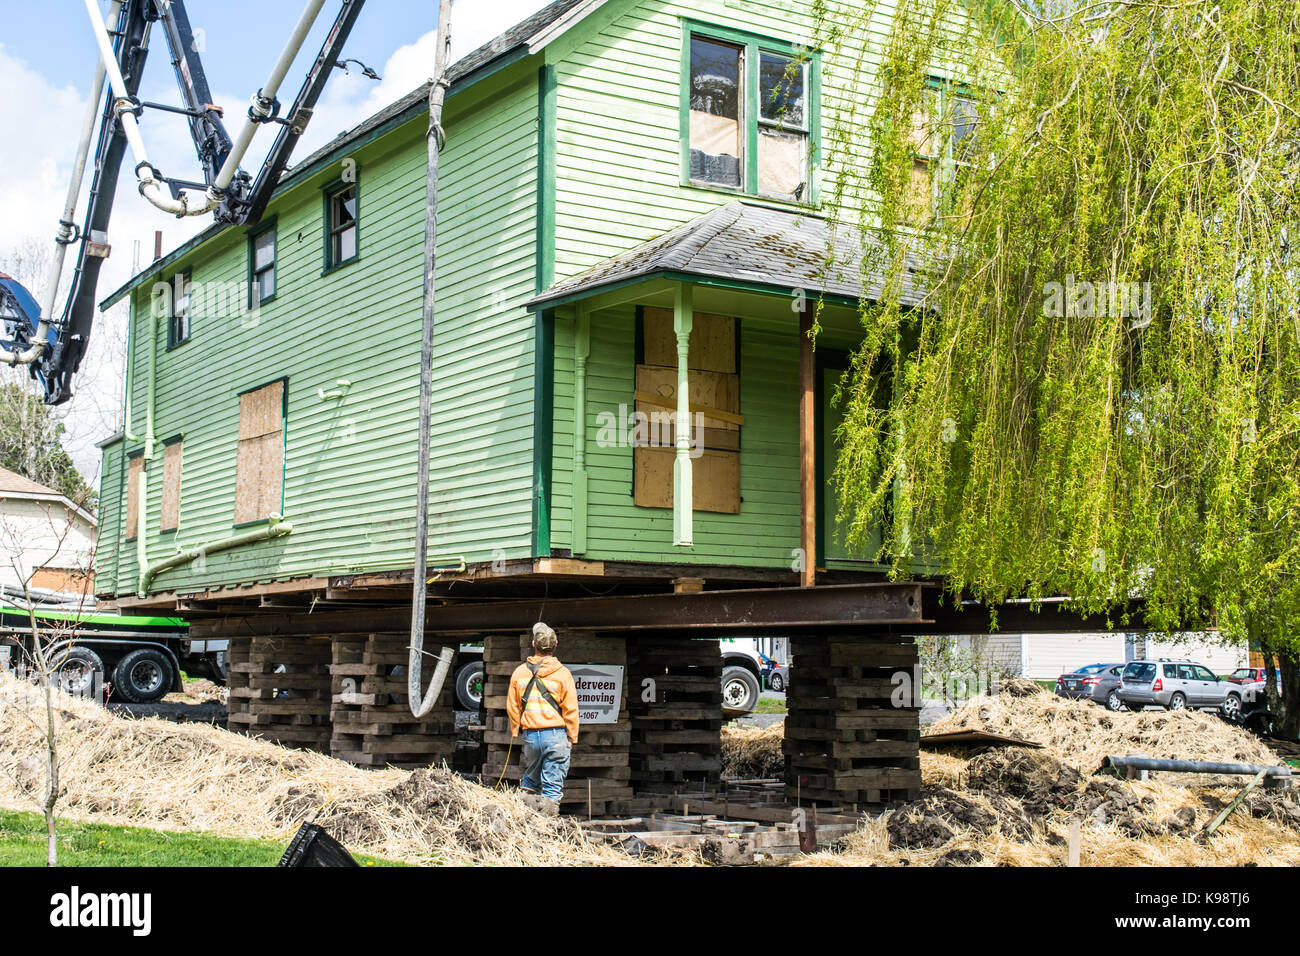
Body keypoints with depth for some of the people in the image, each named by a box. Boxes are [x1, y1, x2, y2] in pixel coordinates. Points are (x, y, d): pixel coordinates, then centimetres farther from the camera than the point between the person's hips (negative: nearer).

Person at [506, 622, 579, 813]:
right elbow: (571, 709, -4)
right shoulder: (562, 673, -4)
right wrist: (572, 737, 5)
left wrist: (514, 732, 21)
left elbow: (512, 707, 9)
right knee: (553, 783, 1)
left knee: (530, 779, 20)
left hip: (530, 734, 3)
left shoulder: (520, 672, 4)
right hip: (556, 735, -3)